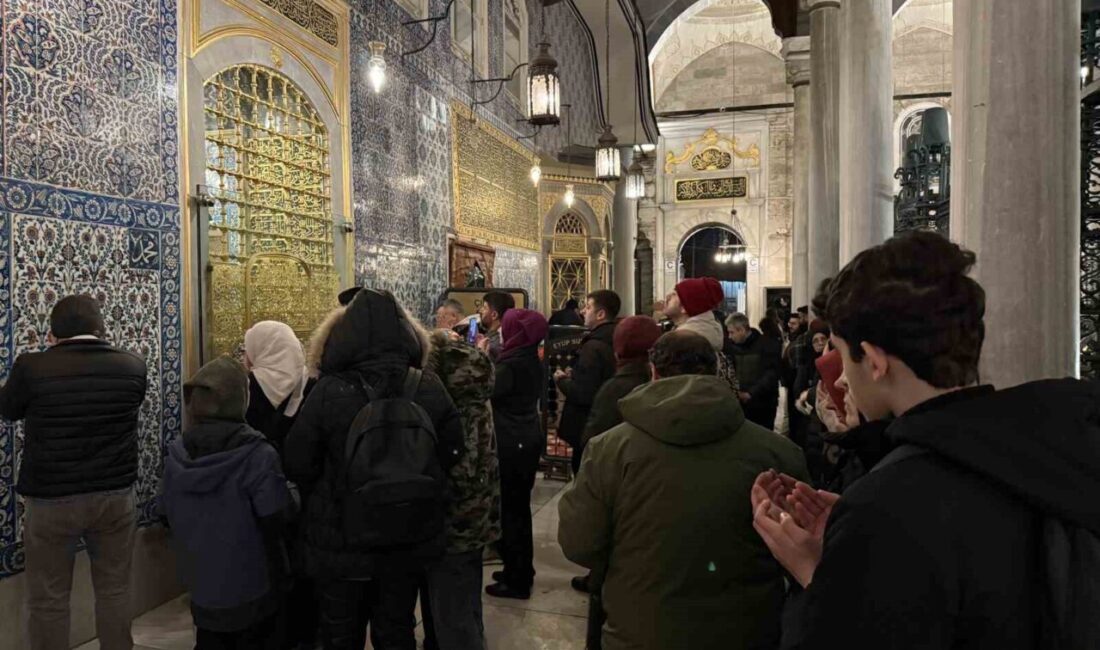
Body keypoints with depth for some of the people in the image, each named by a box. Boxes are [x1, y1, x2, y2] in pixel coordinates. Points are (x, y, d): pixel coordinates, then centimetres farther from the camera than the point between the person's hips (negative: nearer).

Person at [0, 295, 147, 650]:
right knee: (114, 590, 16)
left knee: (48, 599, 14)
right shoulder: (132, 365, -8)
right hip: (115, 496, 3)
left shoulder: (32, 366, -15)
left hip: (50, 501, -2)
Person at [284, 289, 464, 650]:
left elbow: (298, 465, -11)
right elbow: (452, 454, -4)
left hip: (340, 541, -2)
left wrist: (324, 500, 9)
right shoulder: (429, 388, -11)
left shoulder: (328, 391, -20)